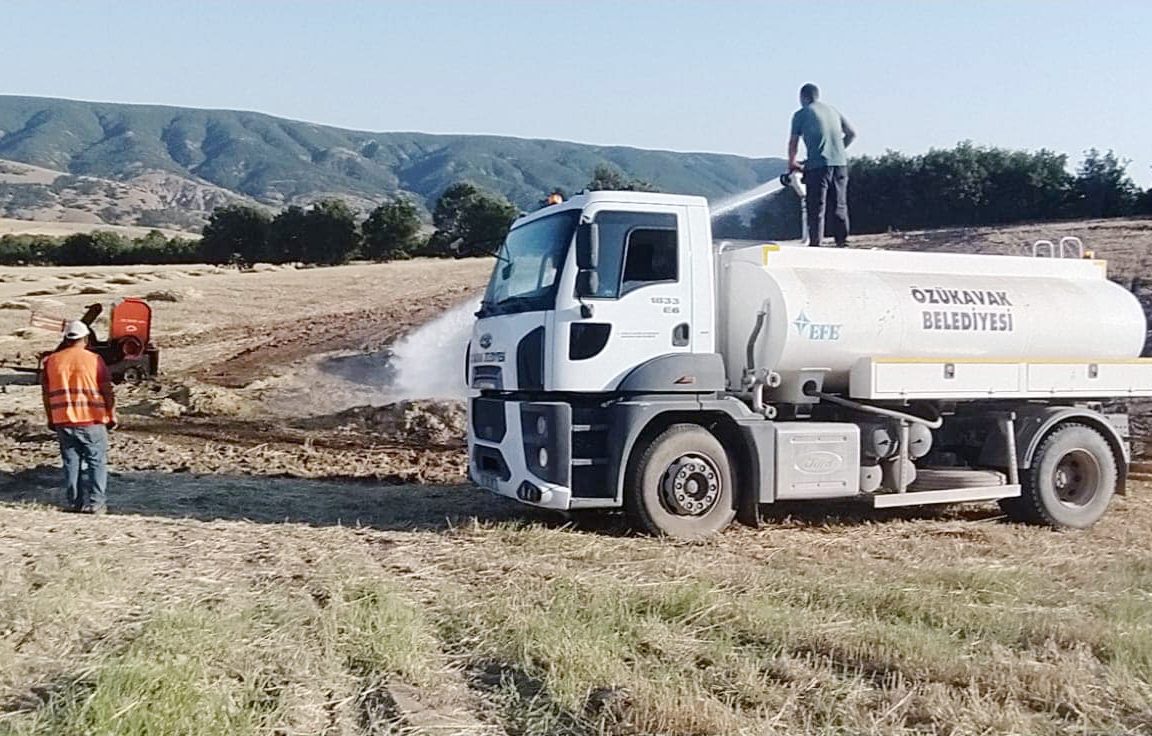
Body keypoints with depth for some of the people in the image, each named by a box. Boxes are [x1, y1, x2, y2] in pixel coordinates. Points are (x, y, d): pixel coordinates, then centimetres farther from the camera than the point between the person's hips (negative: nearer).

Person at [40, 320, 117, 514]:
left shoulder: (51, 361, 5)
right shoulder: (94, 360, -5)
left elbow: (46, 394, 8)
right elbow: (107, 391, -5)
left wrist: (50, 419, 17)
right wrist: (112, 416, 4)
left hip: (63, 421, 3)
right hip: (92, 420, -3)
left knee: (71, 462, 11)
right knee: (96, 462, 5)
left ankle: (73, 502, 13)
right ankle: (95, 503, 2)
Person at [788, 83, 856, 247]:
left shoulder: (801, 114, 4)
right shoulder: (832, 110, 18)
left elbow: (793, 143, 7)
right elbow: (851, 134, 19)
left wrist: (792, 163, 22)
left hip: (818, 164, -5)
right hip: (840, 163, 5)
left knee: (816, 208, -1)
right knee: (839, 206, 11)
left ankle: (815, 244, -3)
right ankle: (842, 243, 13)